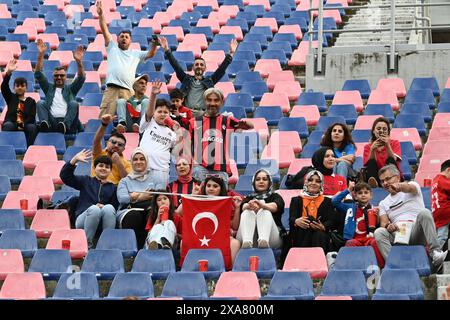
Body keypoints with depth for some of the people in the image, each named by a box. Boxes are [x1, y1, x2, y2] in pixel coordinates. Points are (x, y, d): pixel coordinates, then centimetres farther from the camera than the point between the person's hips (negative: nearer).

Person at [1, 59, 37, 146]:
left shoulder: (31, 101, 15)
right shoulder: (11, 98, 16)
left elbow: (32, 117, 3)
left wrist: (23, 124, -17)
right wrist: (8, 72, -19)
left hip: (25, 126, 0)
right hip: (12, 124, 0)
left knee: (32, 127, -32)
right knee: (8, 125, -33)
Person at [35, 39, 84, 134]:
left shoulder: (70, 89, 24)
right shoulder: (49, 88, 26)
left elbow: (81, 78, 7)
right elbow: (38, 75, 14)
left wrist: (79, 61, -11)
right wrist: (40, 55, 1)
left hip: (68, 124, -1)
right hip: (51, 122, 1)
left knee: (74, 103, -25)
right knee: (40, 103, -19)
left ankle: (64, 125, -50)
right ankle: (44, 123, -48)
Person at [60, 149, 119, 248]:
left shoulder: (112, 188, 23)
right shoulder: (85, 181, 20)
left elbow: (115, 207, 10)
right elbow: (64, 176, 8)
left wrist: (104, 207, -12)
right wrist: (75, 159, -3)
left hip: (104, 223, 1)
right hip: (84, 218, -1)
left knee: (109, 208, -31)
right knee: (94, 208, -34)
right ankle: (86, 244, -26)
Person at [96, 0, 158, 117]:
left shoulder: (135, 54, 23)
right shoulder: (112, 48, 18)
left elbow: (150, 54, 13)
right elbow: (105, 30, 11)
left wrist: (154, 44, -7)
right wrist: (101, 14, 3)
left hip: (127, 91, 2)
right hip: (111, 89, -2)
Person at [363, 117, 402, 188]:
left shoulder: (395, 143, 9)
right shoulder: (368, 147, 12)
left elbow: (393, 161, -9)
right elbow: (368, 164, -5)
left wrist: (387, 145, -21)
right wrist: (372, 150, -20)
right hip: (376, 177, 1)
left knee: (390, 160, -26)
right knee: (371, 163, -26)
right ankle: (374, 183, -58)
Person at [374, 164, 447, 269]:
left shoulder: (412, 185, 12)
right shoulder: (383, 203, 23)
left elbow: (410, 187, -15)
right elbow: (383, 223, 8)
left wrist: (399, 186, -41)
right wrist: (387, 226, -20)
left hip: (416, 234, -2)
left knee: (424, 213, -32)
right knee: (379, 232, -27)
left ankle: (435, 253, -42)